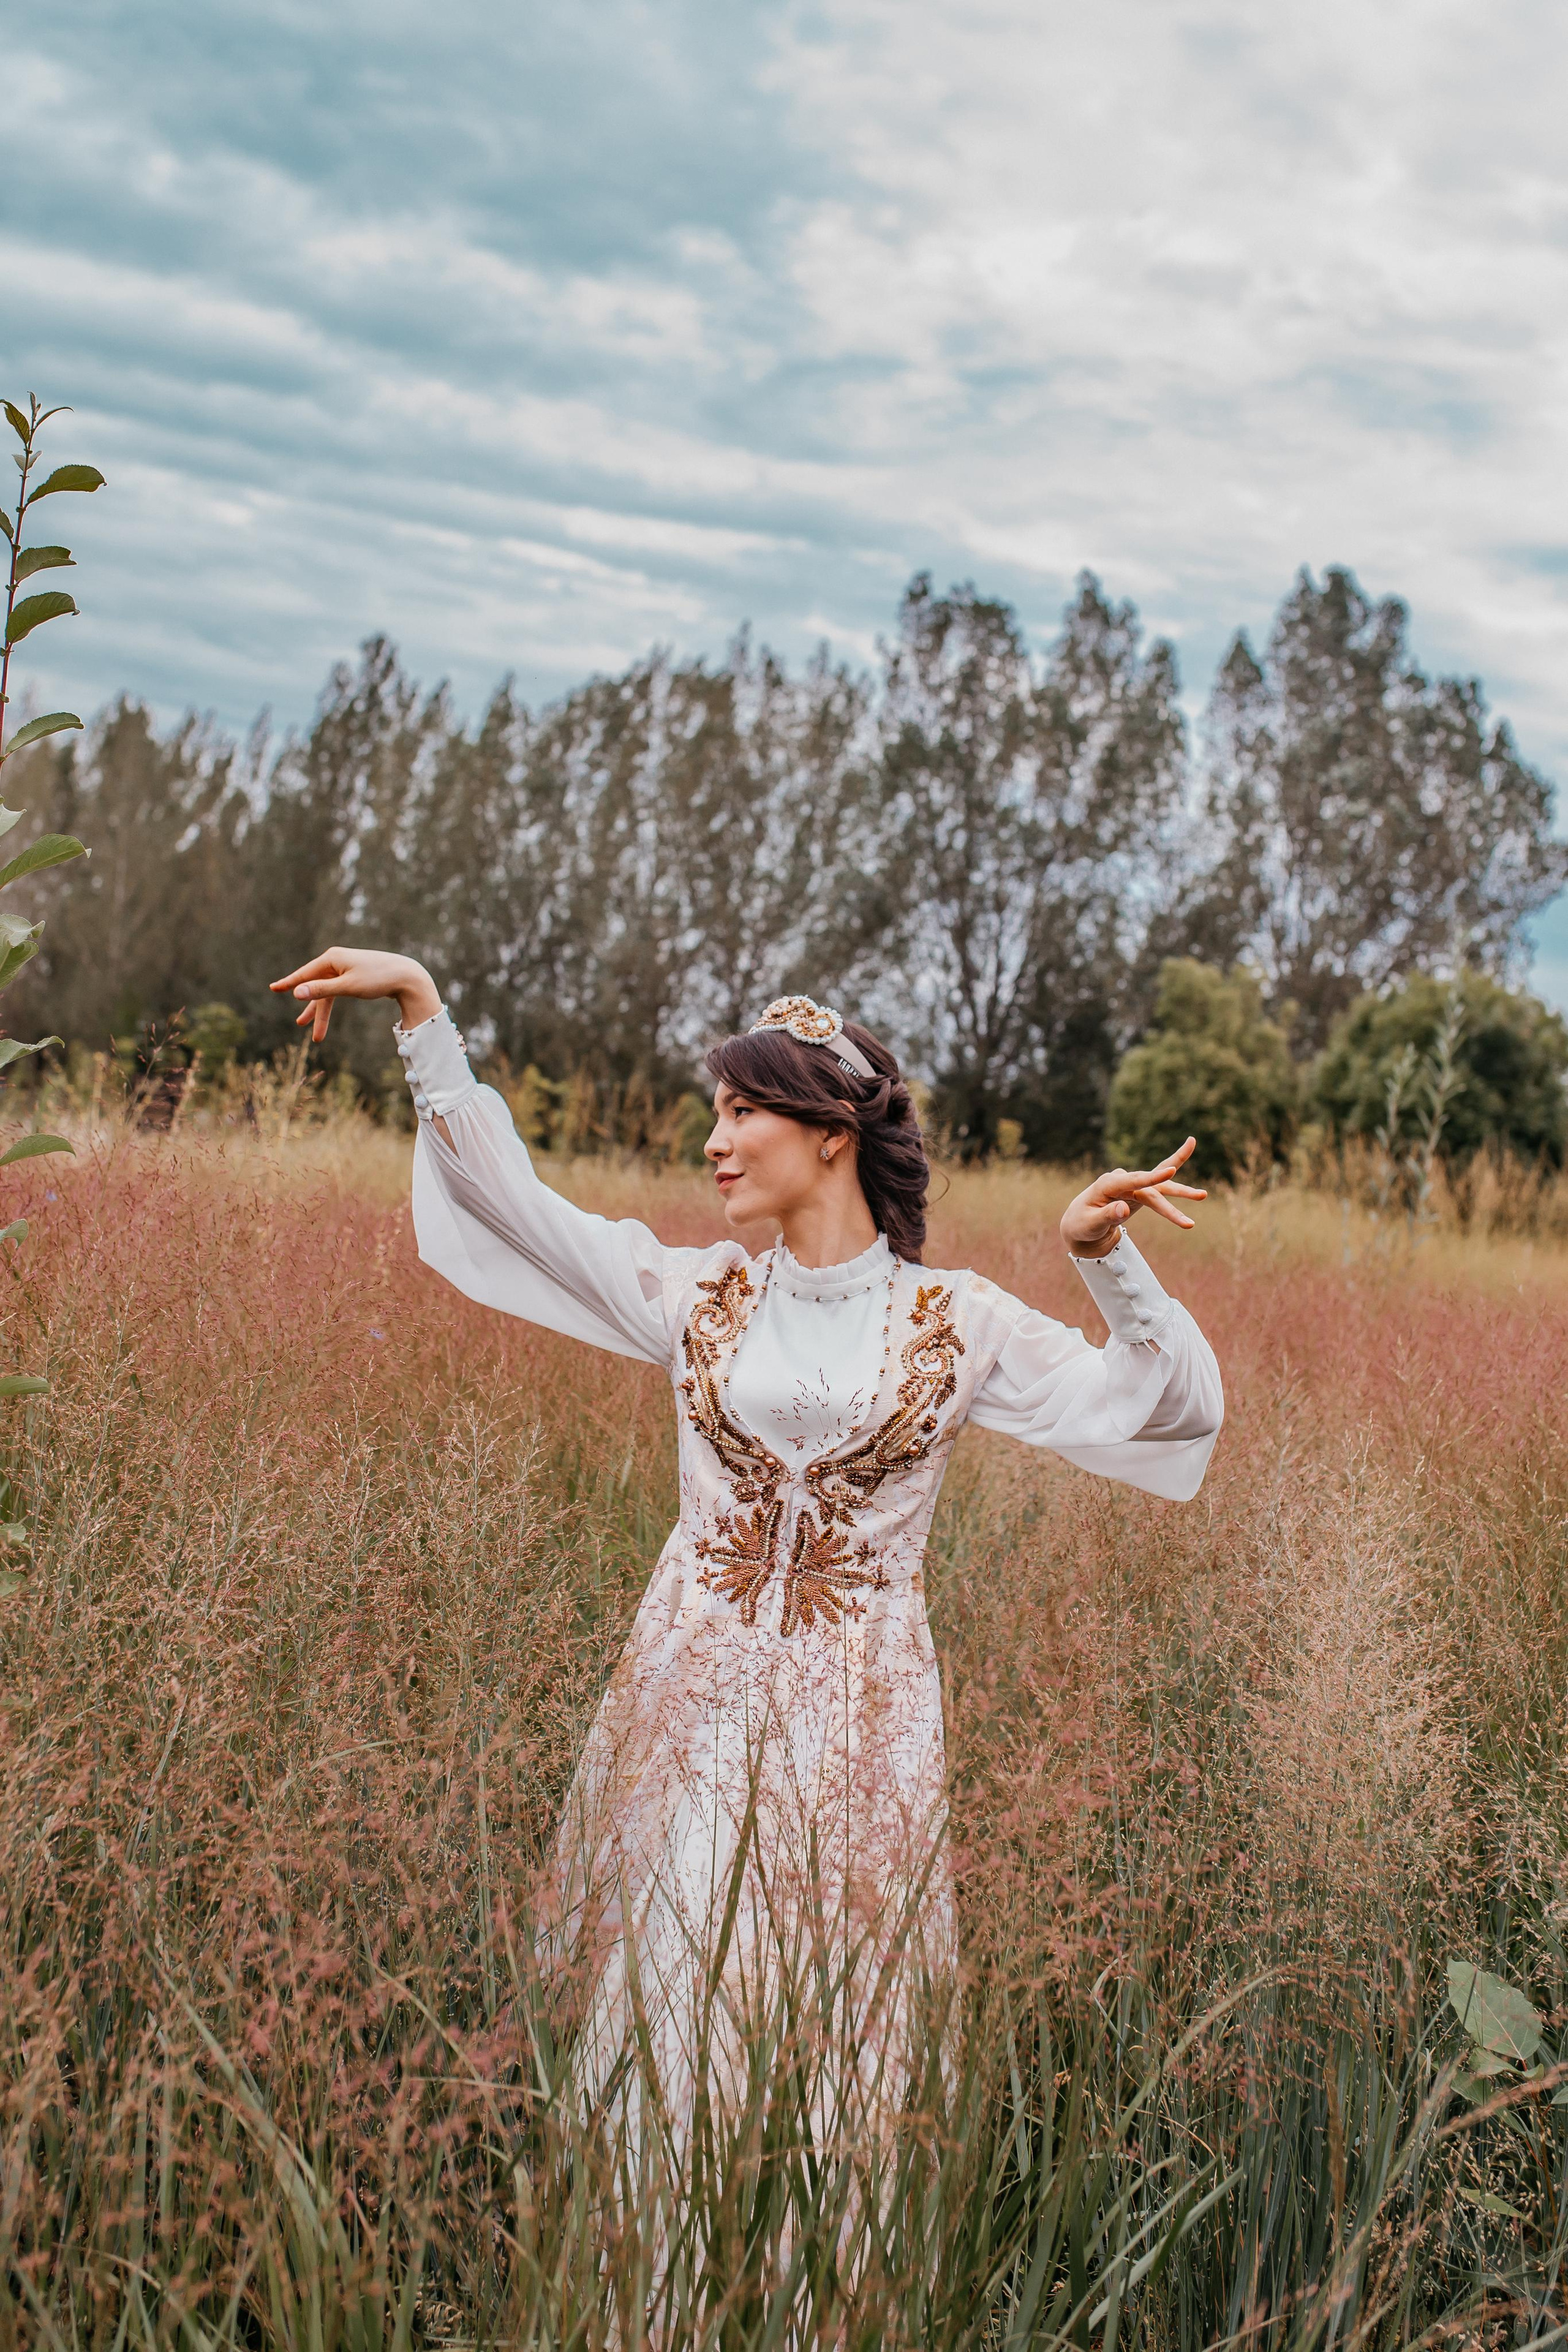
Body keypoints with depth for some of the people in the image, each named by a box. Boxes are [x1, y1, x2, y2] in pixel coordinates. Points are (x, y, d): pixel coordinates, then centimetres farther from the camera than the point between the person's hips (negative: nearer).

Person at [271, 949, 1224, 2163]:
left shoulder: (956, 1319, 0)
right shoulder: (699, 1294, 6)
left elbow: (1171, 1403, -2)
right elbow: (508, 1191, 7)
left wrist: (1109, 1258, -17)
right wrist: (421, 1005, 4)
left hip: (859, 1708, -2)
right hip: (694, 1693, 2)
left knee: (845, 2014, 4)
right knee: (668, 1996, 3)